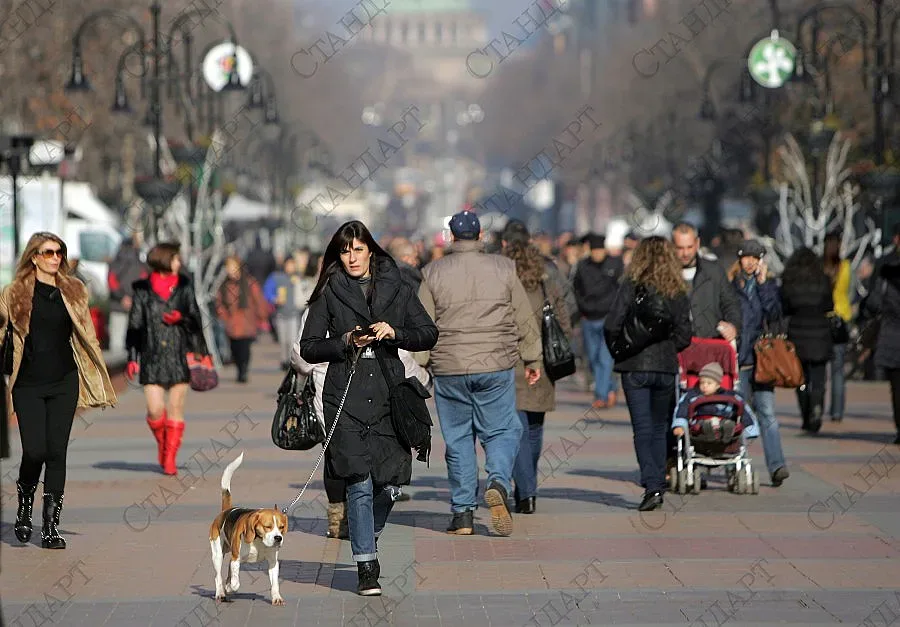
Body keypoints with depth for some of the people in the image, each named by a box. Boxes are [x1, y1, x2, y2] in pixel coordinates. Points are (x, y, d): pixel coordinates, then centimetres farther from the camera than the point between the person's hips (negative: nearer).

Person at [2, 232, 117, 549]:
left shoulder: (73, 291, 9)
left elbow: (86, 337, 15)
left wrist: (100, 379, 13)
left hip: (64, 383, 2)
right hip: (29, 385, -2)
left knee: (57, 452, 0)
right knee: (35, 451, -10)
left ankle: (51, 526, 4)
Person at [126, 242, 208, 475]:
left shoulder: (184, 287, 9)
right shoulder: (142, 290, 4)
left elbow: (196, 320, 12)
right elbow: (135, 325, 6)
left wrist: (181, 318, -9)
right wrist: (132, 358, 1)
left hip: (179, 355, 1)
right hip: (152, 358, -1)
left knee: (175, 409, 0)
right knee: (155, 410, -9)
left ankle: (170, 458, 9)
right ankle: (162, 444, 20)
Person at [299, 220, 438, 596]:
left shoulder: (395, 289, 11)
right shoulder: (329, 294, 6)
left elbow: (429, 334, 9)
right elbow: (308, 348, 6)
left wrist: (395, 333, -8)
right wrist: (345, 342, -10)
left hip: (388, 395, 2)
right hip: (346, 396, -2)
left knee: (391, 481, -2)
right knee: (360, 483, -9)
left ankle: (367, 536, 30)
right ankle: (367, 568, -2)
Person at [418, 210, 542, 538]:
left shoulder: (434, 273, 1)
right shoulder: (503, 269, 3)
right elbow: (525, 320, 7)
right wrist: (533, 359, 17)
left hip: (449, 369, 0)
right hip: (497, 366, 0)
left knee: (457, 438, 7)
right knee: (502, 430, 8)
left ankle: (462, 513, 7)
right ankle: (498, 483, -19)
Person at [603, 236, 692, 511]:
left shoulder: (631, 287, -7)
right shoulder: (678, 292, 3)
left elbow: (612, 326, -11)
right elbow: (684, 336, 2)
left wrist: (618, 351, 6)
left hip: (635, 367, -3)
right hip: (666, 368, 3)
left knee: (643, 429, -3)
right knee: (659, 429, 15)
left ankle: (652, 486, -16)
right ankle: (658, 485, 17)